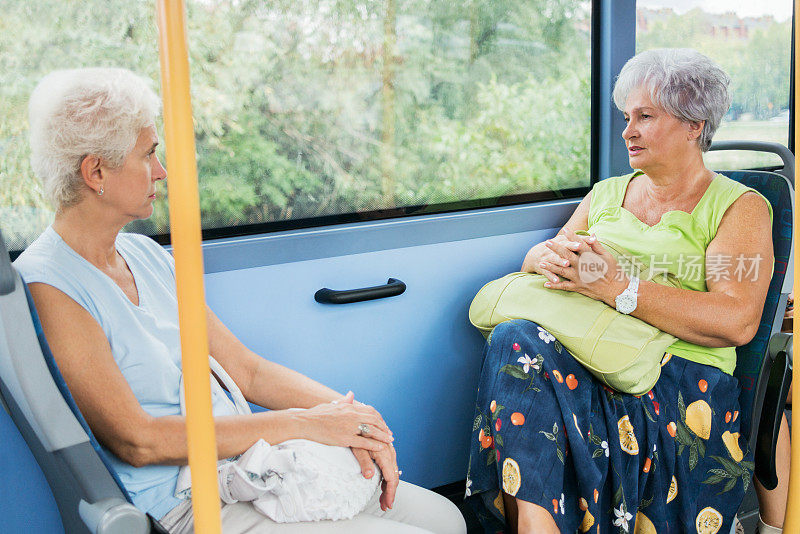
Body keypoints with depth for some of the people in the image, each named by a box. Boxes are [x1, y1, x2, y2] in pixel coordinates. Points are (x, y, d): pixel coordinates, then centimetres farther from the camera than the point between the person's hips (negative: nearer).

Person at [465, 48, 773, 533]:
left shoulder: (739, 206, 7)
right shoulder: (606, 193, 25)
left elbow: (737, 322, -10)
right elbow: (534, 263, 21)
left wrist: (619, 288, -17)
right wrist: (546, 255, -5)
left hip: (681, 373, -5)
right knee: (516, 339, -30)